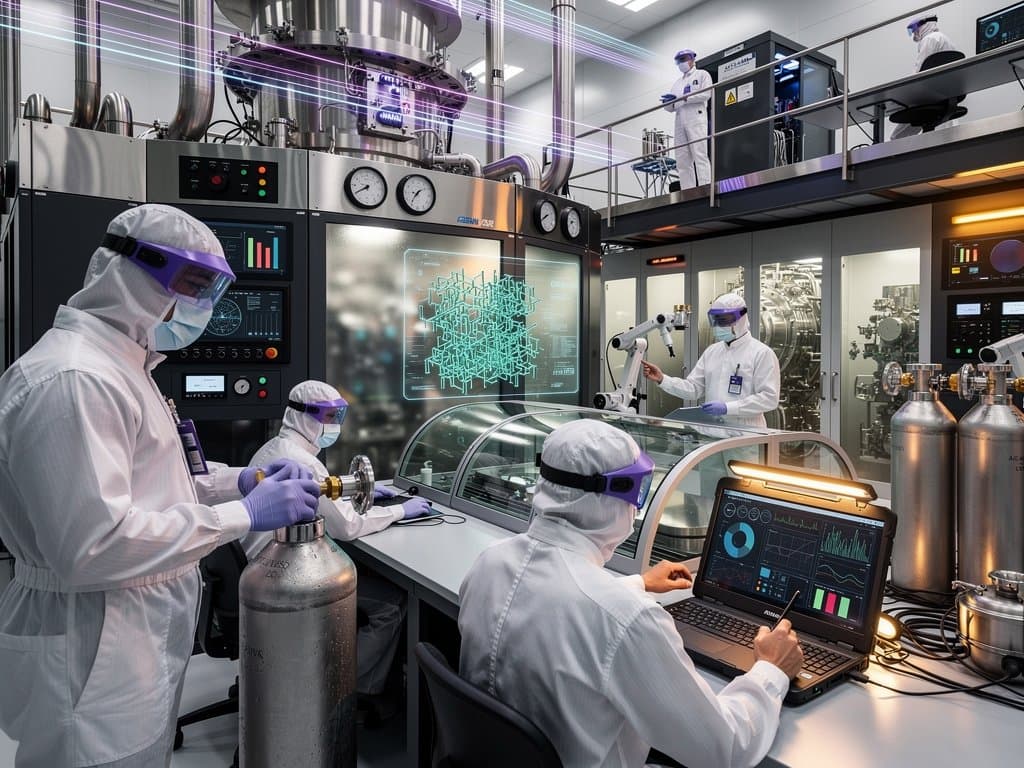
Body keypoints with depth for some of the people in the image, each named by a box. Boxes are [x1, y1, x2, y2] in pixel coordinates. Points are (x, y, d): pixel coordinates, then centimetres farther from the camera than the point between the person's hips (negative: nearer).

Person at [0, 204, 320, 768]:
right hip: (94, 653, -10)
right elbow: (91, 543, -29)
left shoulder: (118, 363, 12)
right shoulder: (74, 379, -23)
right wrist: (244, 514, -23)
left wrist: (236, 480, 2)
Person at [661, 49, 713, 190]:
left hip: (696, 119, -5)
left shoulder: (702, 74, 13)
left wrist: (684, 98, -10)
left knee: (700, 156, -14)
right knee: (682, 160, -4)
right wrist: (668, 102, 0)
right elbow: (671, 107, 24)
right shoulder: (677, 83, 29)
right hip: (680, 122, 6)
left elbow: (706, 94, -3)